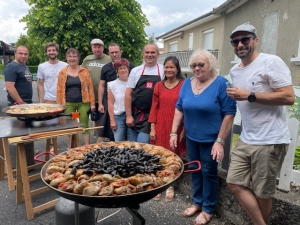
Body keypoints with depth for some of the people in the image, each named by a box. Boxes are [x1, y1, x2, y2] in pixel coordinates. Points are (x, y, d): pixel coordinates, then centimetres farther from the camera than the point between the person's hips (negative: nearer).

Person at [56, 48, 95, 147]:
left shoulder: (84, 71, 1)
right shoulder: (62, 73, 4)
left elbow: (90, 87, 0)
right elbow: (59, 90, 4)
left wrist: (92, 103, -3)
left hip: (83, 103, -1)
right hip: (68, 104, 1)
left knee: (85, 126, 3)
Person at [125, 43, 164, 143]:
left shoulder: (164, 70, 0)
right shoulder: (135, 71, 4)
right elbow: (128, 94, 5)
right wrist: (128, 115, 1)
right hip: (137, 114, 2)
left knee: (141, 143, -5)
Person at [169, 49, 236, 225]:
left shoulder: (221, 84, -14)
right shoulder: (187, 83, 2)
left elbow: (229, 114, -16)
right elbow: (179, 109, 7)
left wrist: (220, 141, -19)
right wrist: (174, 132, 3)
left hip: (210, 139, -5)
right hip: (191, 137, 5)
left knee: (209, 173, 9)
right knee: (194, 170, 16)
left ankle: (208, 209, 29)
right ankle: (198, 202, 37)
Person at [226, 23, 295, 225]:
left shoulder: (271, 62, -10)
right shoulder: (234, 71, 13)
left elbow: (289, 97, -17)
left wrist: (249, 96, -19)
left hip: (270, 141, -7)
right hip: (245, 140, 7)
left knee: (262, 193, 7)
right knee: (235, 183, 7)